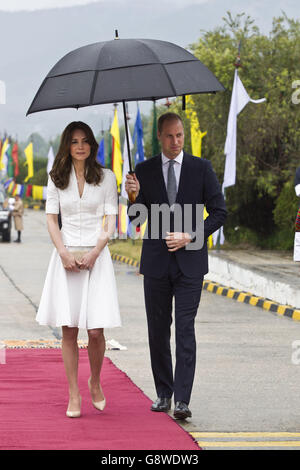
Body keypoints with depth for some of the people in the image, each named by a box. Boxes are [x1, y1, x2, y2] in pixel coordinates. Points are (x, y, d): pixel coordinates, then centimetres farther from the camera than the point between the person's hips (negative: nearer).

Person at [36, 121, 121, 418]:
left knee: (96, 330, -7)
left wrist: (94, 252, -10)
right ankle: (74, 395, 6)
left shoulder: (106, 177, 6)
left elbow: (110, 221, 3)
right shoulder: (57, 179, 9)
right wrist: (63, 253, -8)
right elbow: (51, 219, 6)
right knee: (69, 330, -2)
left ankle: (95, 383, 20)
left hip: (96, 256, -1)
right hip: (66, 256, 1)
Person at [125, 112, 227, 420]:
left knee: (185, 329, -8)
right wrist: (134, 197, -14)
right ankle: (163, 394, 18)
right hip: (156, 262, 2)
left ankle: (182, 400, -11)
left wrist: (190, 236, -9)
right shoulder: (144, 170, 5)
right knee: (158, 330, 7)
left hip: (189, 260, -2)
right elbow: (137, 219, 7)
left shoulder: (201, 168, 2)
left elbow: (219, 212, 3)